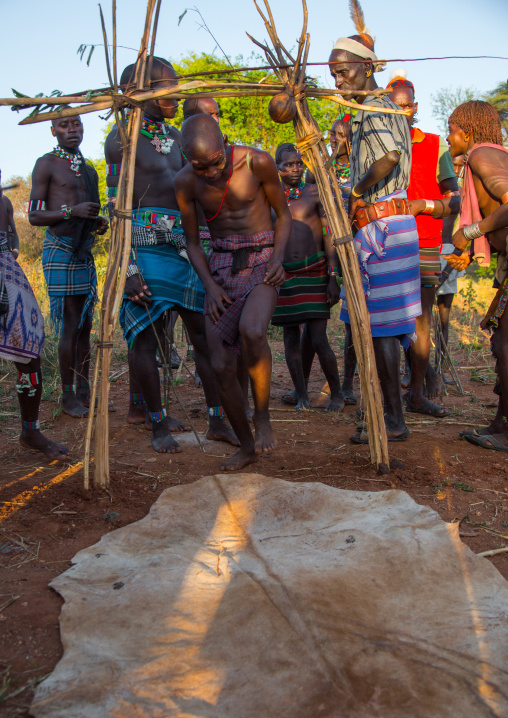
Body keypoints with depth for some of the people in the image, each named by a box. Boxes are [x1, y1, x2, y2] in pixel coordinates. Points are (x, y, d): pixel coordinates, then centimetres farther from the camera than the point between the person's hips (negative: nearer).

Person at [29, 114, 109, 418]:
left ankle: (84, 391, 13)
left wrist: (100, 223, 5)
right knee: (70, 327, -9)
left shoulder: (90, 171, 20)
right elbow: (34, 216, -6)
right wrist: (71, 211, -20)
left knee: (85, 326, 6)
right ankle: (68, 396, 0)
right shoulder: (46, 164, -1)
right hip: (60, 252, -7)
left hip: (85, 253, 7)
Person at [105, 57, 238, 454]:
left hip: (184, 246, 7)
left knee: (205, 332, 3)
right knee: (146, 338, 0)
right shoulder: (122, 137, -3)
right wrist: (128, 267, -18)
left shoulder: (175, 136, 19)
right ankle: (159, 424, 13)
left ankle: (218, 420, 11)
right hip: (146, 248, -6)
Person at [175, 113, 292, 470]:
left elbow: (283, 214, 3)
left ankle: (262, 416, -8)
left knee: (251, 330, -34)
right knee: (222, 366, -4)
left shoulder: (258, 162, -11)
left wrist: (278, 259, -13)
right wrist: (210, 286, -7)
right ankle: (247, 446, 17)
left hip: (261, 262, -3)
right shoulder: (186, 181, -3)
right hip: (220, 266, 3)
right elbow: (193, 242, 7)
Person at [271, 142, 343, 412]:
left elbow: (330, 236, -2)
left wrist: (333, 276, -10)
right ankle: (301, 395, 18)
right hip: (284, 275, 3)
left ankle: (336, 393, 10)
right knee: (291, 337, 5)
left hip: (314, 273, -3)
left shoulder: (316, 193, 2)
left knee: (318, 339, -8)